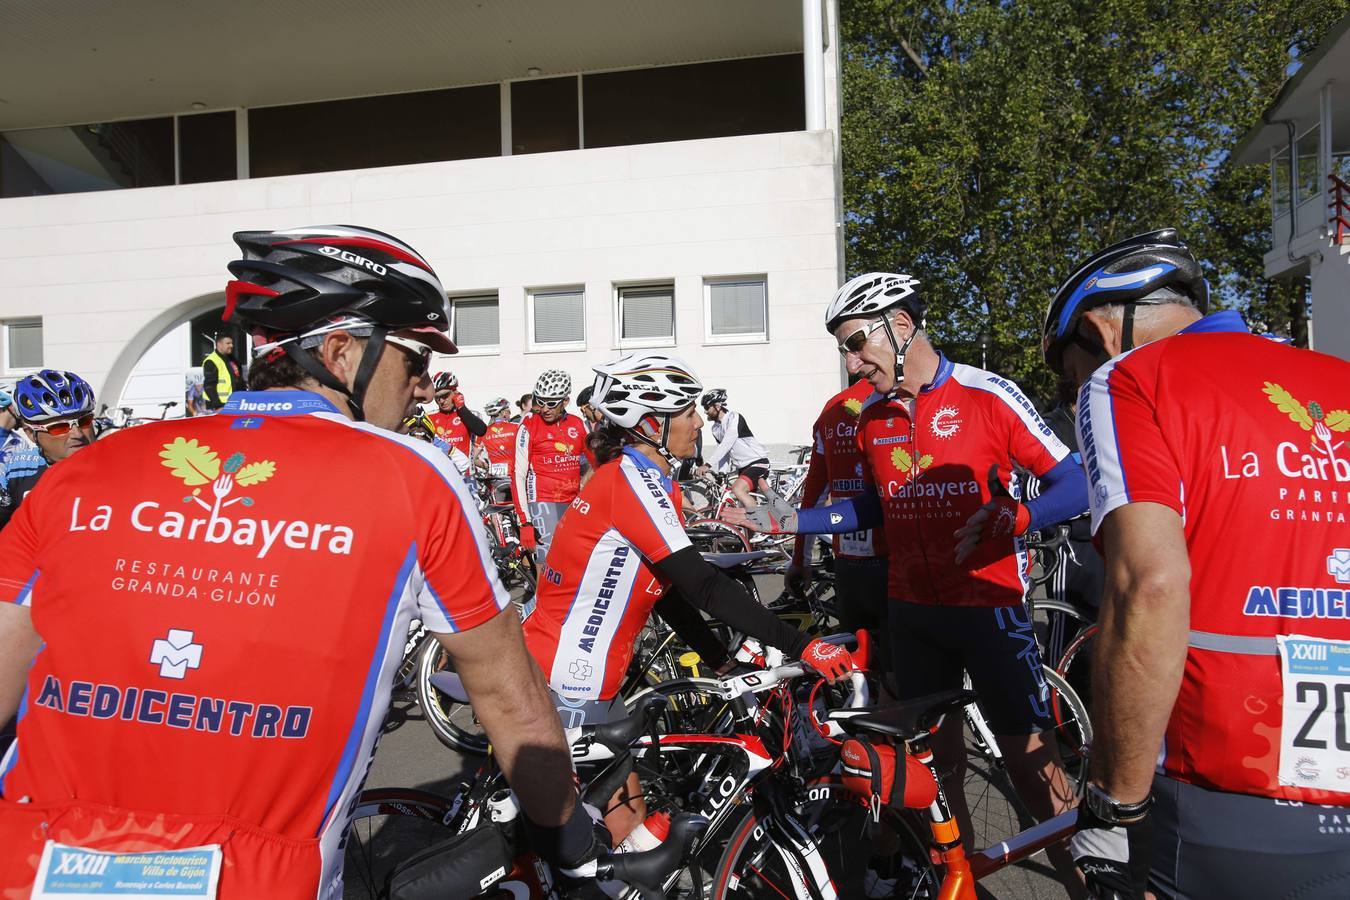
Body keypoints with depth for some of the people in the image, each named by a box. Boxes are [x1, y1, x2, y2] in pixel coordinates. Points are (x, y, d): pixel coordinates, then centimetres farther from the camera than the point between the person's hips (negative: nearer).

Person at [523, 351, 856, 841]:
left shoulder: (637, 479, 11)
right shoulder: (632, 478, -19)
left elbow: (671, 592, 12)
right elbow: (702, 585, -25)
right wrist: (800, 646, -23)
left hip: (584, 679, 9)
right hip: (567, 684, -9)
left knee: (630, 814, 18)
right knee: (622, 829, 4)